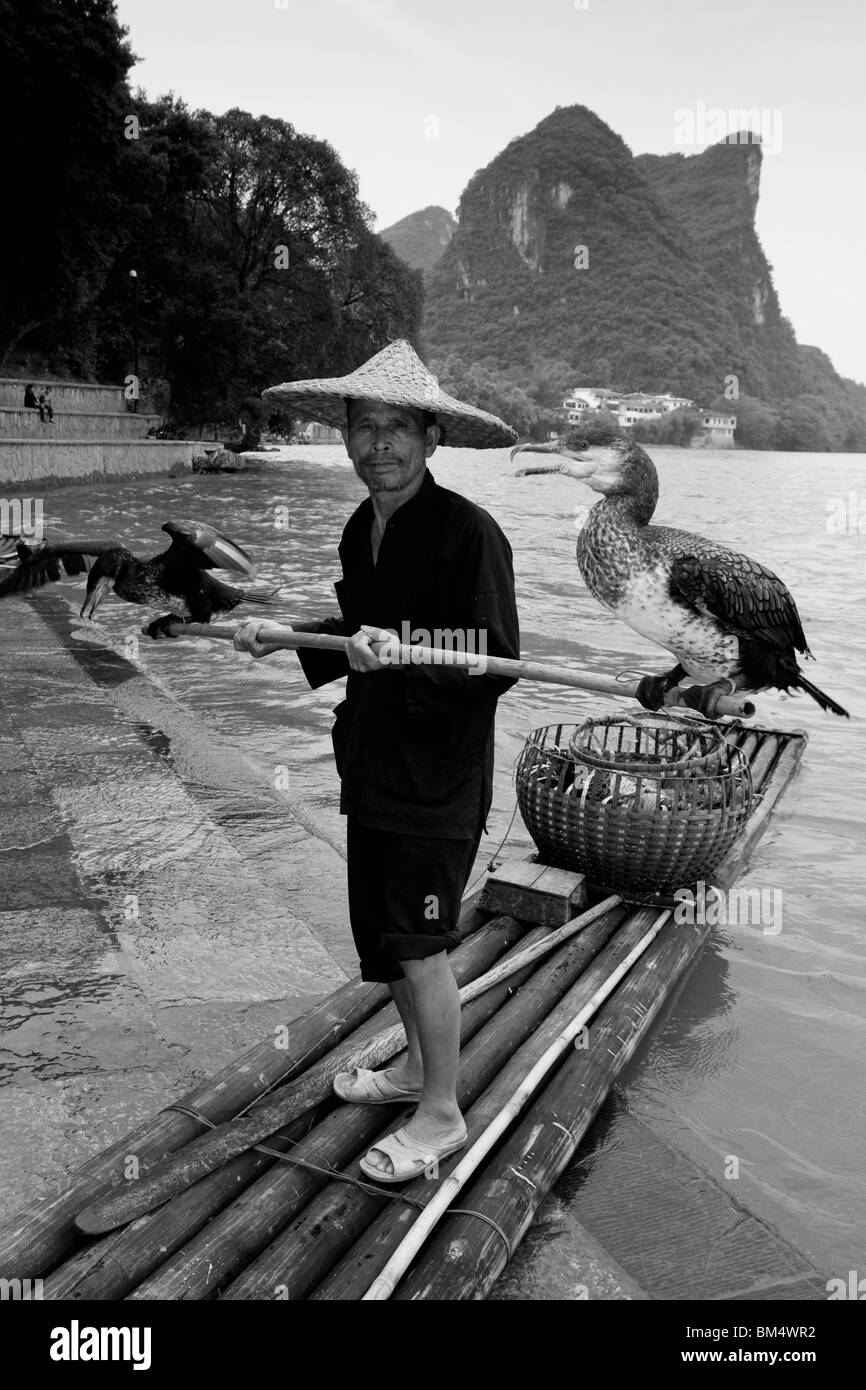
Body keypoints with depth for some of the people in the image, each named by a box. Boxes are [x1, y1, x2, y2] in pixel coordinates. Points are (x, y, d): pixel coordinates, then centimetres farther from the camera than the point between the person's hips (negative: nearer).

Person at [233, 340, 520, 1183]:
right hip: (374, 763, 8)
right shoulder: (363, 529, 8)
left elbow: (493, 667, -18)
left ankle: (441, 1112, 23)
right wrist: (282, 637, 6)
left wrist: (400, 656, -31)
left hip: (440, 773, -8)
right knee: (381, 934, 19)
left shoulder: (468, 532, -17)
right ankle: (417, 1065, 41)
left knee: (420, 942, 2)